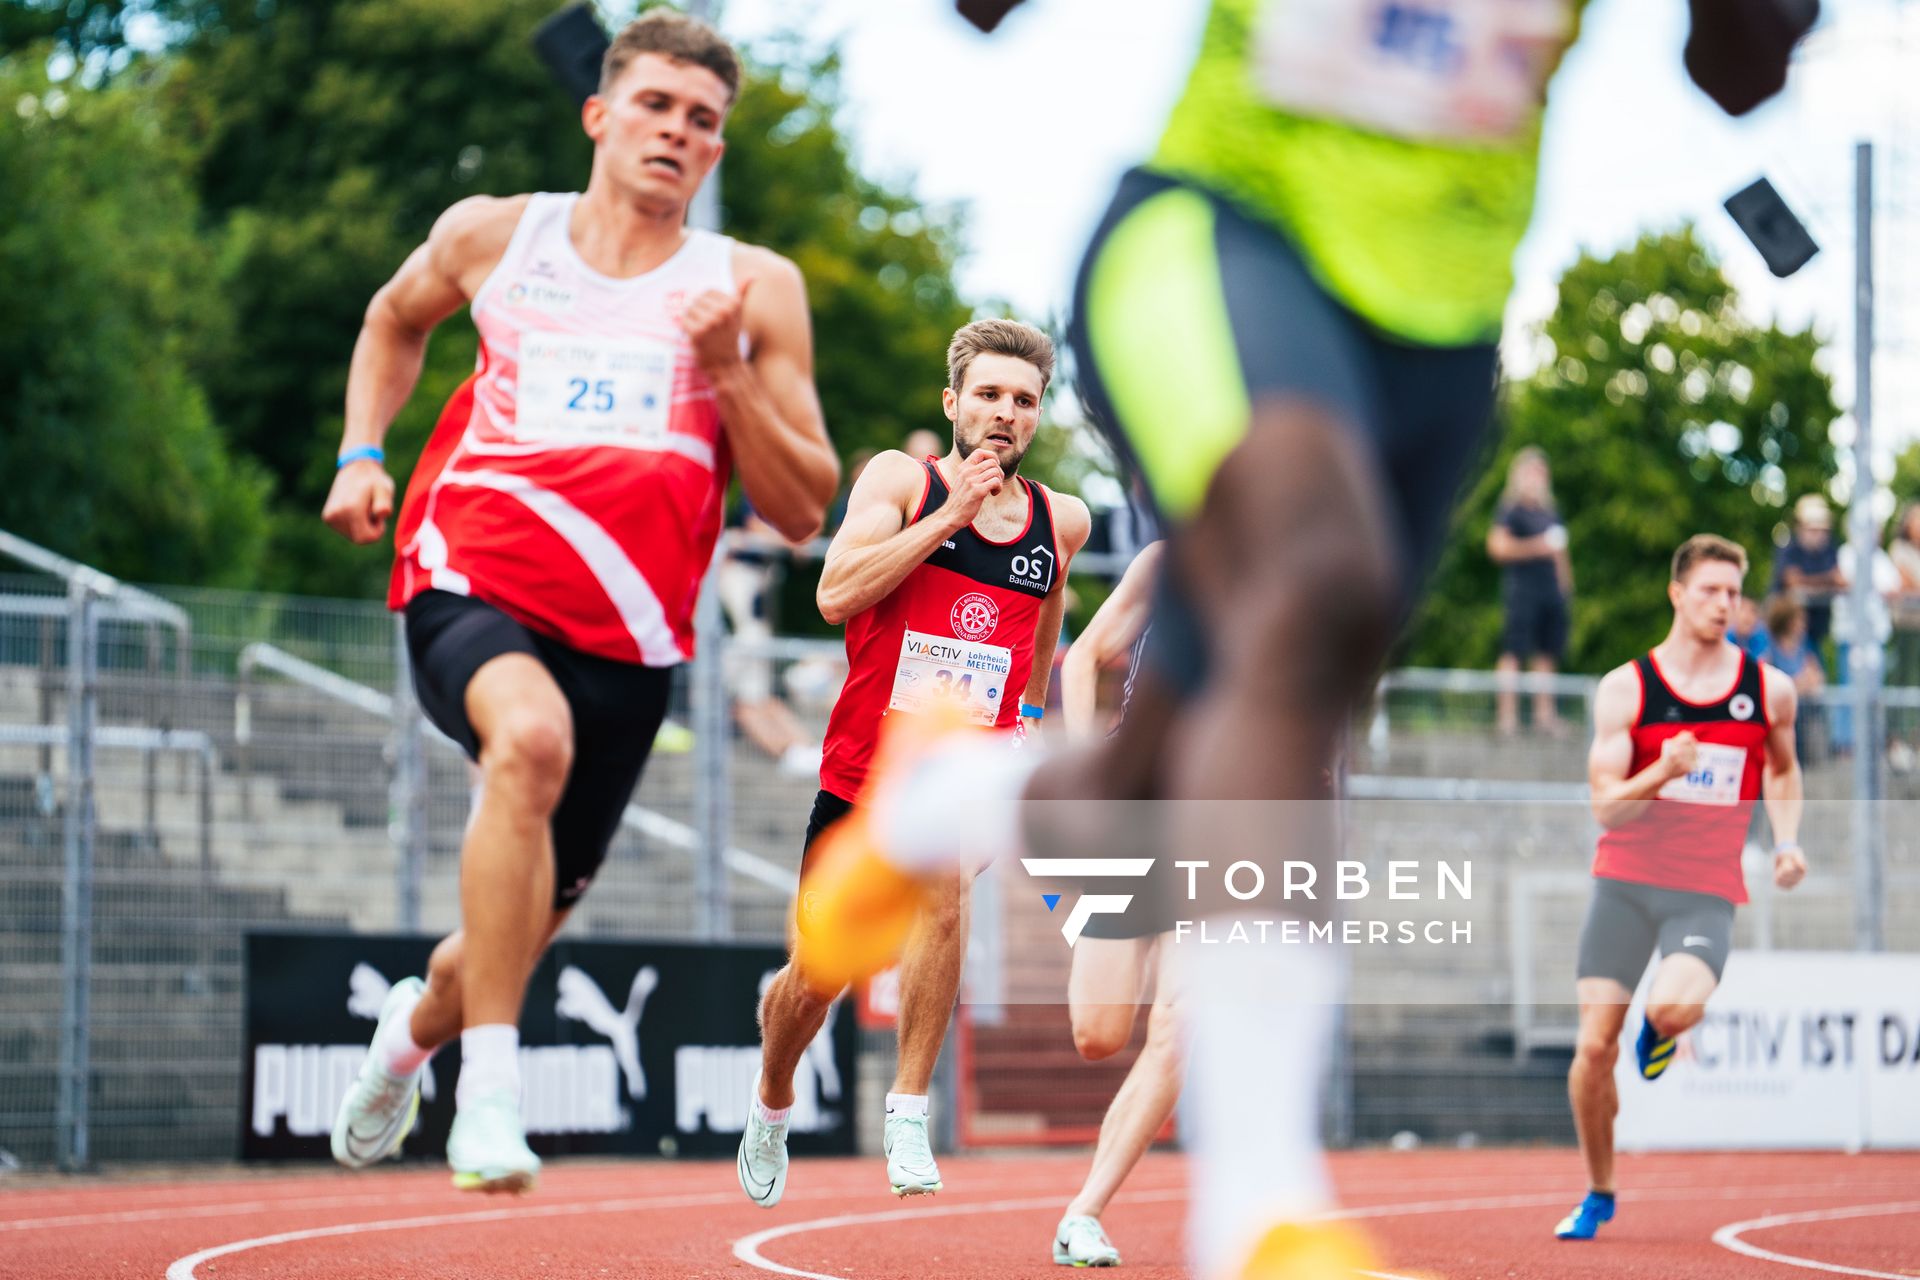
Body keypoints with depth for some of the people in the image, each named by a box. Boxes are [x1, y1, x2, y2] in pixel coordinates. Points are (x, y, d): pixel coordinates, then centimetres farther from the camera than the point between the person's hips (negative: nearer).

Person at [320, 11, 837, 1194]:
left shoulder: (755, 289, 6)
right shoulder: (493, 235, 8)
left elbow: (803, 510, 4)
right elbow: (396, 319, 31)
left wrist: (727, 371, -9)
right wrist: (362, 453, 16)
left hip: (624, 642, 2)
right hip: (471, 587, -2)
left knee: (524, 928, 12)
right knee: (530, 737, -37)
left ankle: (416, 1025, 50)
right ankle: (489, 1092, -35)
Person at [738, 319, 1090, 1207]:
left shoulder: (1061, 520, 7)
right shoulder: (901, 481, -3)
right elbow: (836, 596, -18)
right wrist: (950, 516, -20)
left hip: (970, 768, 0)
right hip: (863, 767, 0)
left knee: (942, 883, -33)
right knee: (816, 977, 10)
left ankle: (909, 1113, -20)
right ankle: (771, 1107, 43)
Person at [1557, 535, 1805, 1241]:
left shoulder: (1770, 689, 3)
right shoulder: (1625, 688, -3)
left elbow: (1782, 768, 24)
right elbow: (1606, 806, -6)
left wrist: (1787, 841, 7)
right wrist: (1663, 772, -24)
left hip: (1706, 891, 0)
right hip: (1625, 882, 0)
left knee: (1675, 1006, -30)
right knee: (1594, 1046, -4)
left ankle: (1659, 1028, 11)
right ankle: (1598, 1192, 18)